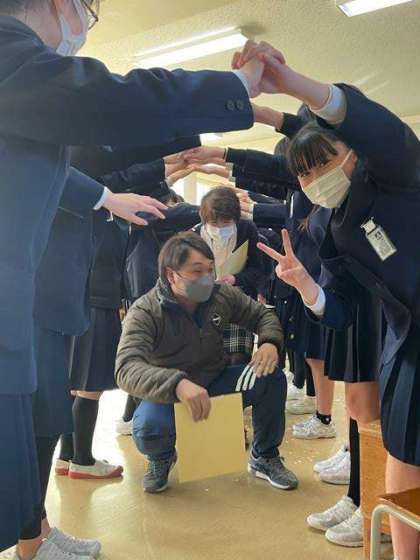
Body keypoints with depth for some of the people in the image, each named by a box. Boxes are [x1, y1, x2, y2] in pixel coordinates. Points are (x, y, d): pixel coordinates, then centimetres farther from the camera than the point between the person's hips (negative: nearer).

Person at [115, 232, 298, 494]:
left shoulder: (223, 295, -11)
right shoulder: (145, 312, -25)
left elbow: (263, 315, 3)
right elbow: (127, 369, -38)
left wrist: (270, 342, -21)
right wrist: (177, 383, -57)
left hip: (216, 382, 4)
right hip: (166, 393, -3)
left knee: (272, 378, -17)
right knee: (148, 428, -35)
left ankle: (264, 458, 8)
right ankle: (162, 458, 7)